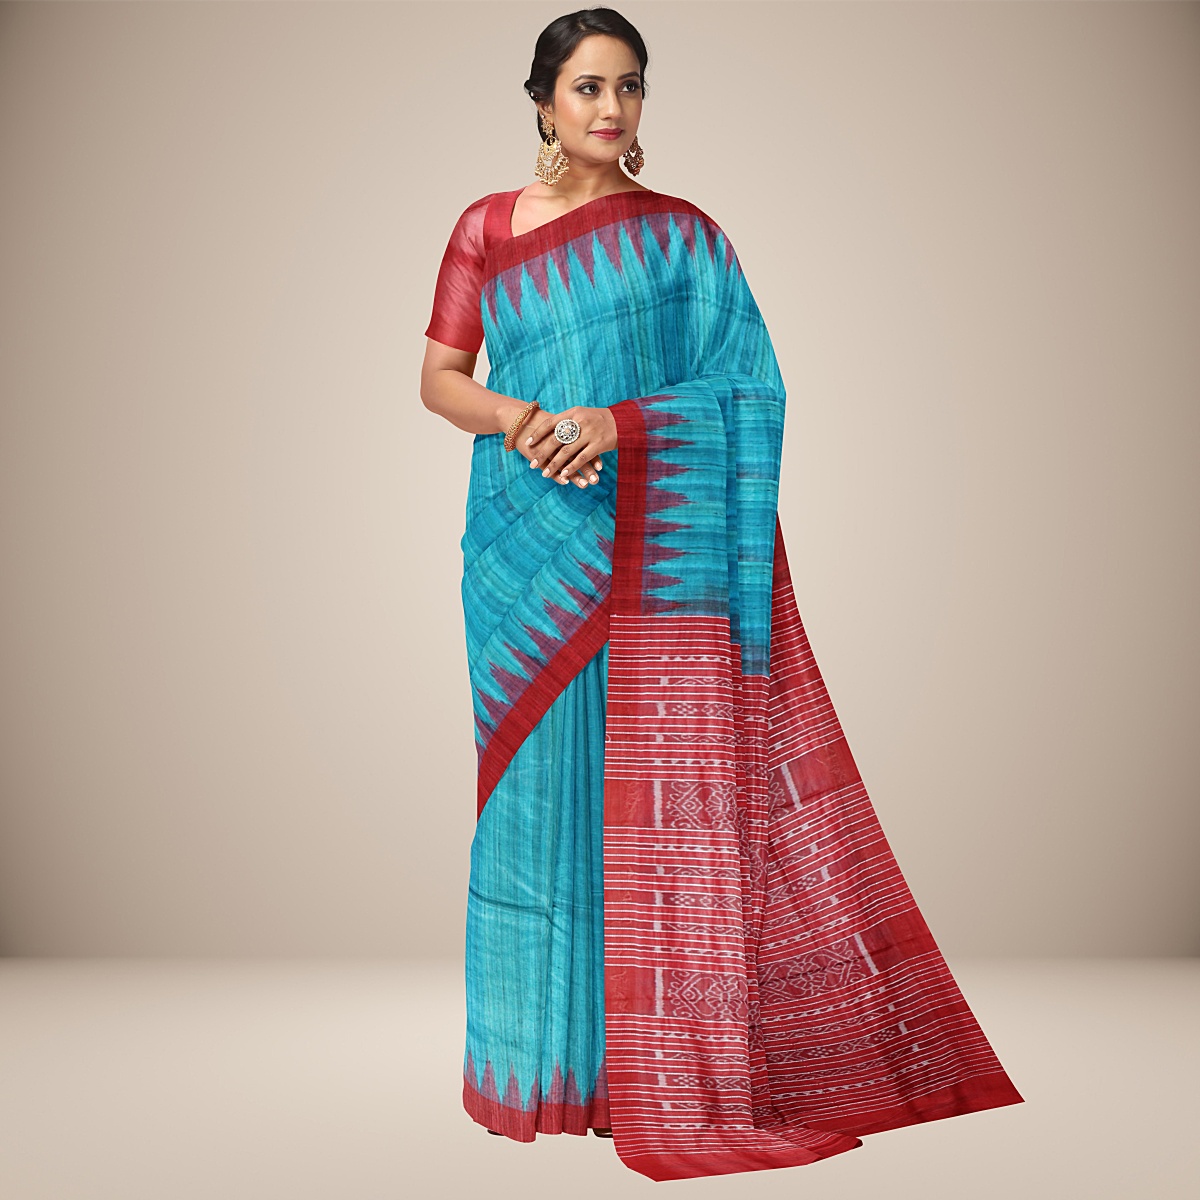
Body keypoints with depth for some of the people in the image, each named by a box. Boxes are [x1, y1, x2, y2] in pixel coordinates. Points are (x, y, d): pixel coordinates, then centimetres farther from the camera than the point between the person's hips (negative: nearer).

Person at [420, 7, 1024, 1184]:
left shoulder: (683, 236, 5)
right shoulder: (485, 226, 9)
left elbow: (742, 391, -1)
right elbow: (438, 377, 8)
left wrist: (616, 420, -16)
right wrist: (508, 416, -13)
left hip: (652, 555, -1)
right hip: (528, 547, 2)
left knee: (658, 795, -2)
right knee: (539, 782, 5)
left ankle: (656, 1063, 10)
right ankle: (543, 1057, 19)